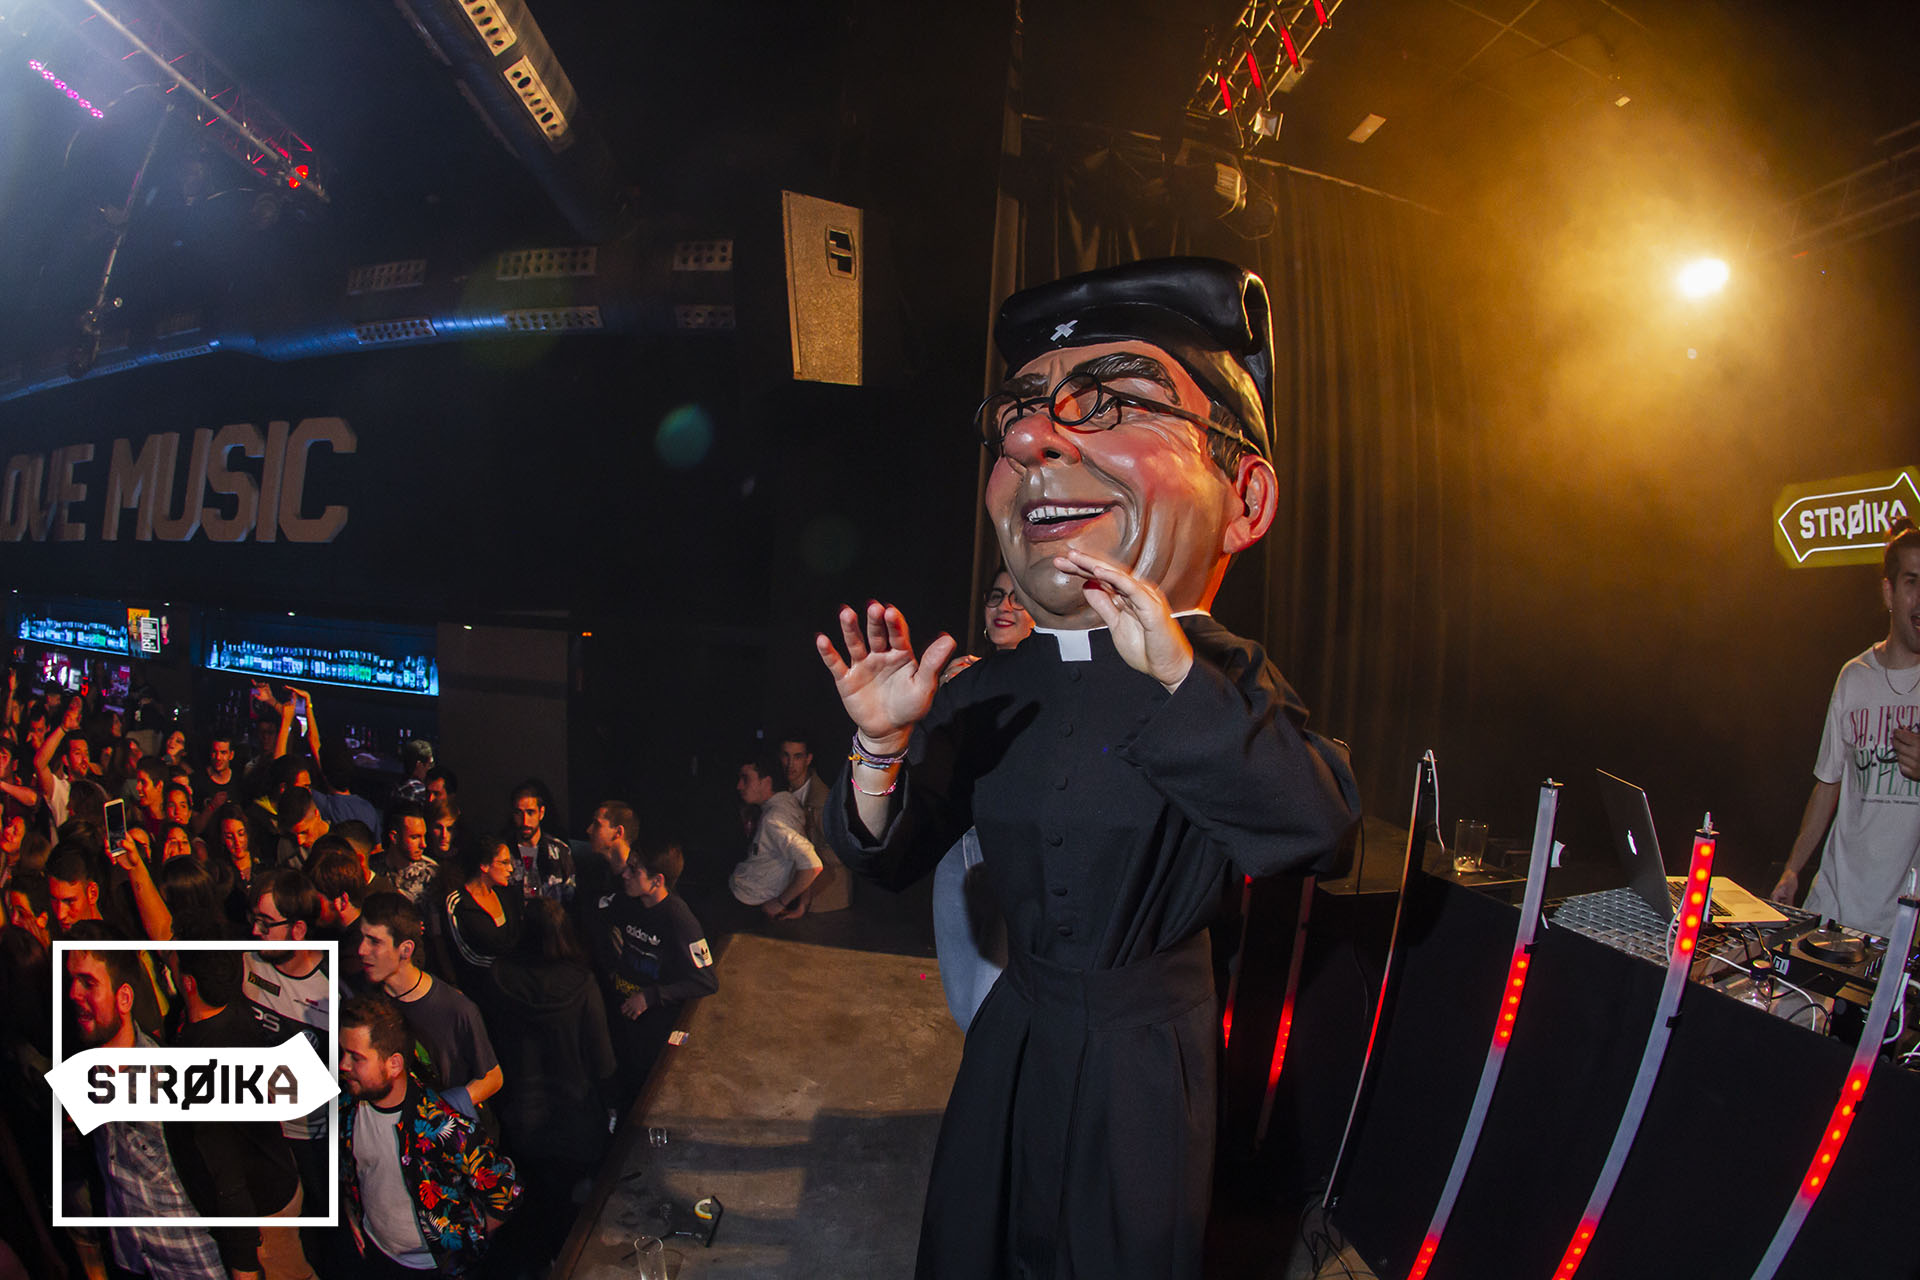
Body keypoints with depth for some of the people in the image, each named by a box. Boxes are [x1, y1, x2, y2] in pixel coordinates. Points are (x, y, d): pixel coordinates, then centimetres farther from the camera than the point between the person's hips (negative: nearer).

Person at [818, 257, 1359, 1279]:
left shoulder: (1224, 678, -14)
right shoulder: (985, 688, -7)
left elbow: (1314, 830, -30)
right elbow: (892, 860, -4)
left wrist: (1180, 675, -38)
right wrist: (885, 750, -24)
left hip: (1147, 1055, -2)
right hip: (1014, 1034, 3)